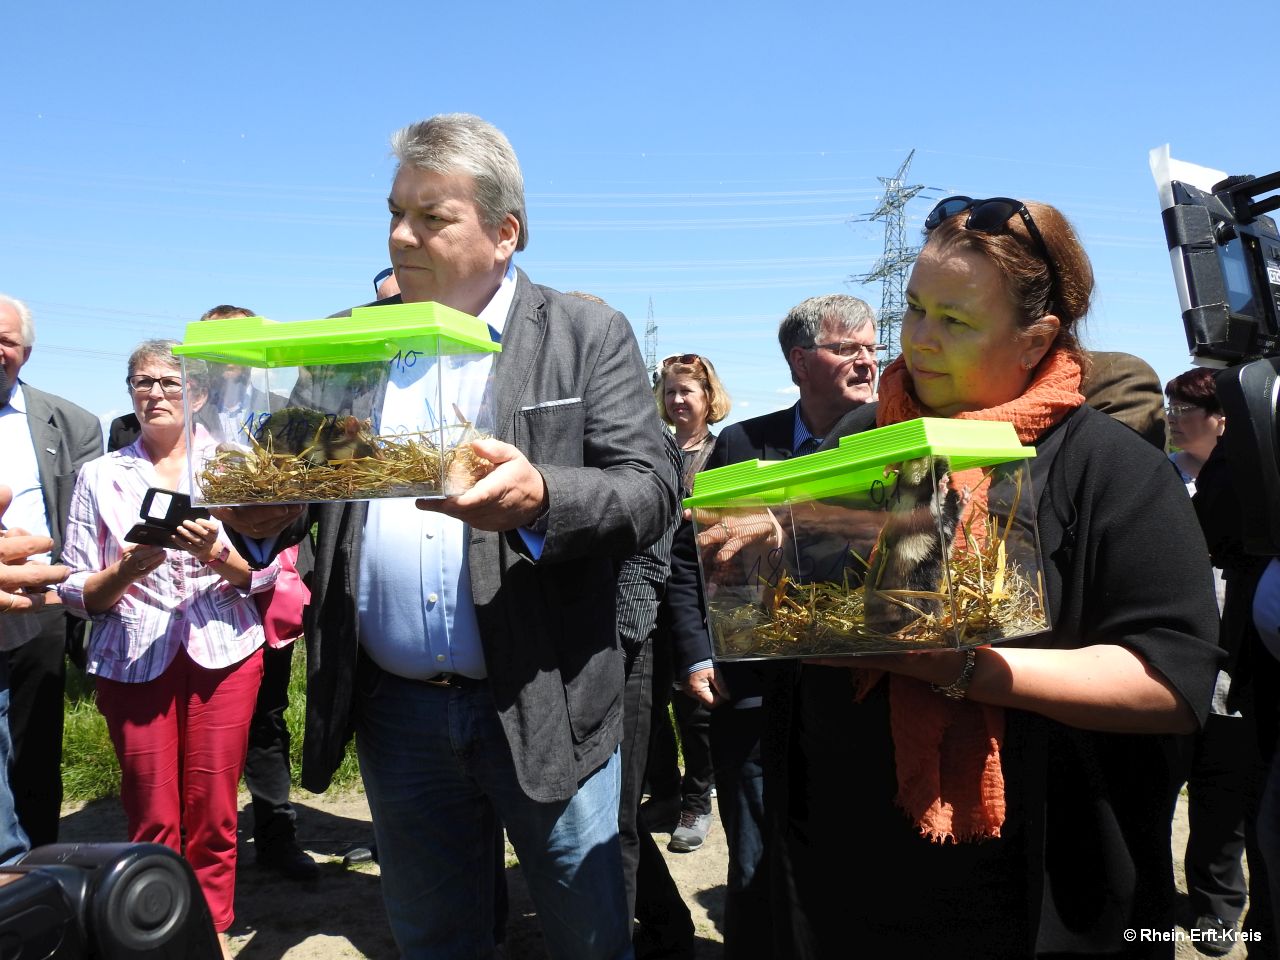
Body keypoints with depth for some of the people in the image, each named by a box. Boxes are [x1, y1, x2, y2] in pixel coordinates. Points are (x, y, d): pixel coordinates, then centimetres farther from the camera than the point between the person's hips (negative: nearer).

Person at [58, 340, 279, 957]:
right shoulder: (100, 475, 6)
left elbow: (264, 576, 3)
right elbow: (77, 594, 4)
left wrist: (218, 554, -17)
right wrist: (129, 568, -16)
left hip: (223, 652, 0)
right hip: (133, 659, 0)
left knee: (213, 814, 5)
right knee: (153, 821, 4)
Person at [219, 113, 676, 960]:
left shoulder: (591, 337, -3)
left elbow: (653, 492, -9)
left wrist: (540, 499, -28)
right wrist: (264, 516, -14)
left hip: (543, 708, -3)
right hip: (395, 711, 4)